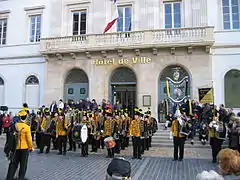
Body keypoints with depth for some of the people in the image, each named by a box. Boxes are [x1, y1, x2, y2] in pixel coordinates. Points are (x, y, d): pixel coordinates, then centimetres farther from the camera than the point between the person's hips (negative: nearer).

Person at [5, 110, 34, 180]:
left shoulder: (15, 125, -4)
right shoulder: (27, 127, -17)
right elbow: (29, 139, -13)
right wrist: (31, 147, -1)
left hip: (17, 147, 4)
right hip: (25, 148, -4)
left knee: (13, 163, 15)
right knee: (23, 165, 9)